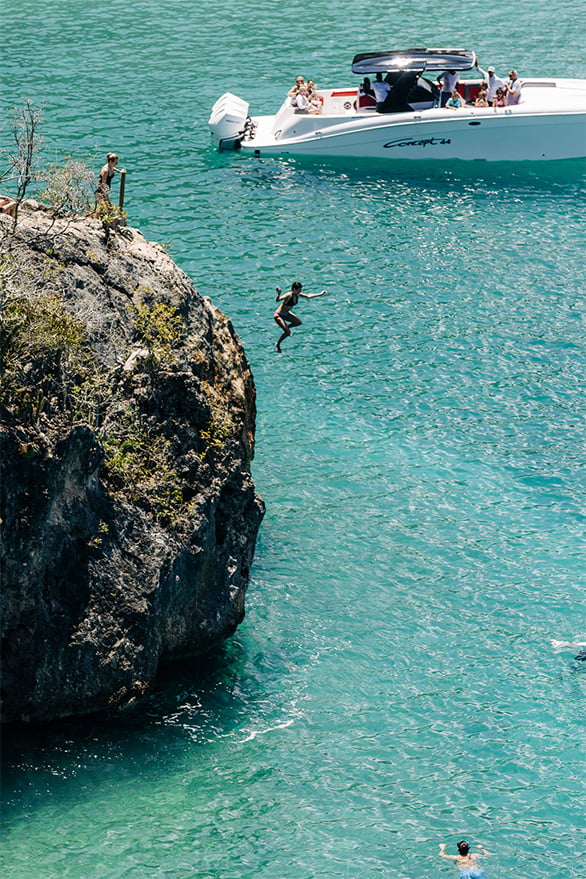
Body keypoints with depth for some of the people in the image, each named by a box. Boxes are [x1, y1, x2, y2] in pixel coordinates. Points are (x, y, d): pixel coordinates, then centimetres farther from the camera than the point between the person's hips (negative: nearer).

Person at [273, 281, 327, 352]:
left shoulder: (297, 295, -8)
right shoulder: (288, 296, -33)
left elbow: (308, 296, 6)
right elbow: (277, 300, -47)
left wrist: (320, 294, 8)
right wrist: (279, 294, -70)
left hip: (286, 314, 9)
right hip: (278, 315, -9)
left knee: (298, 322, 18)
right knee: (287, 332, -16)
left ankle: (286, 327, 37)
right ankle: (278, 345, 6)